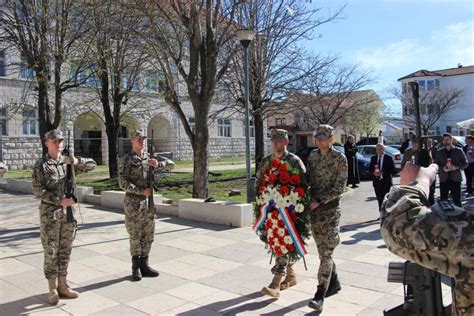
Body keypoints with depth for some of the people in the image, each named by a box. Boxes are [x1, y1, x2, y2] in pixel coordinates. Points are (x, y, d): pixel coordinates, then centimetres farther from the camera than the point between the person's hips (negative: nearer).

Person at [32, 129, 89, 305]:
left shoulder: (68, 161, 8)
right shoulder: (41, 164, -4)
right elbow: (37, 191, -10)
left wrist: (76, 161, -13)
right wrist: (59, 200, -19)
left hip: (68, 211, 4)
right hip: (50, 212, -4)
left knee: (65, 250, 10)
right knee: (51, 251, 2)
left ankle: (62, 285, 22)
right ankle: (52, 289, 13)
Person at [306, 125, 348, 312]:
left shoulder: (340, 158, -6)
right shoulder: (312, 156, 9)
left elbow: (339, 188, -11)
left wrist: (319, 200, -17)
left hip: (330, 209, -6)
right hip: (313, 209, 6)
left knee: (326, 252, -7)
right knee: (322, 250, 15)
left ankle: (320, 295, -4)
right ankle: (334, 282, 34)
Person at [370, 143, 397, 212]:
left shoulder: (389, 158, -2)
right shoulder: (373, 158, 10)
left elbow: (393, 170, -5)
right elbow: (370, 169, 13)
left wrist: (383, 173, -18)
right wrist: (373, 172, -9)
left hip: (386, 182, -4)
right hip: (376, 182, 4)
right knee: (379, 199, 7)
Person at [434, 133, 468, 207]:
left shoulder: (459, 151, 4)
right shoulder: (439, 152, 8)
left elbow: (465, 164, 4)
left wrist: (456, 167, -15)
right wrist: (442, 168, -12)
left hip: (455, 179, -1)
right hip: (443, 179, 1)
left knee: (457, 200, 1)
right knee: (443, 199, 5)